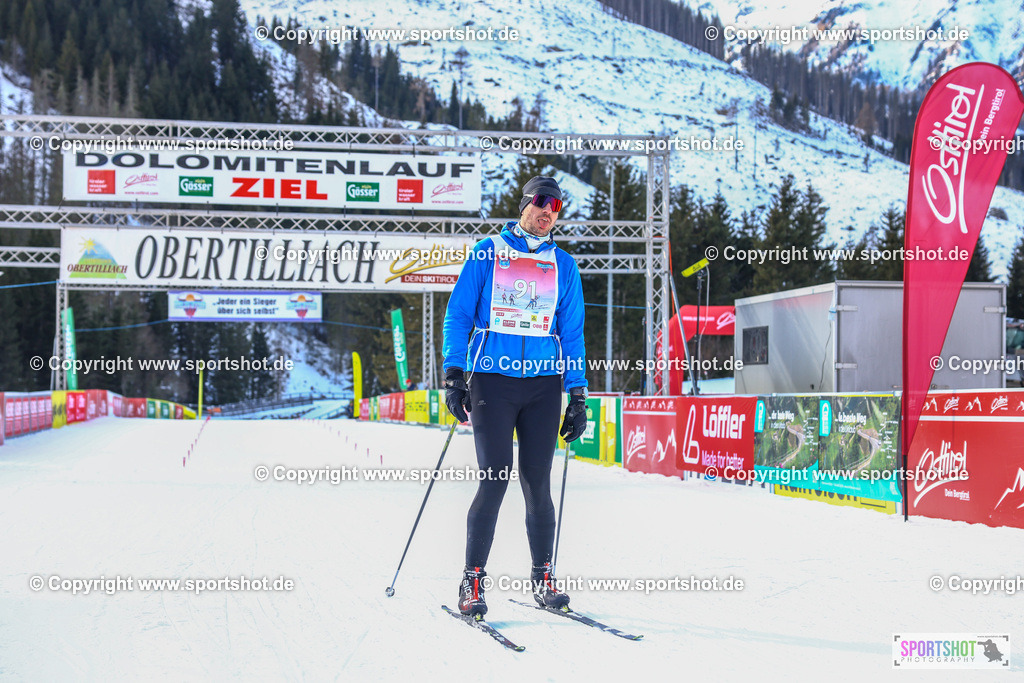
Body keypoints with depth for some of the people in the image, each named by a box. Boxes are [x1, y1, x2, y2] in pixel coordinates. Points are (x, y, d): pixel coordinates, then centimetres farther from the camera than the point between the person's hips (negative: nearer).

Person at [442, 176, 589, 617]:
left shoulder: (563, 265, 13)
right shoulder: (487, 254, 6)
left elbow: (572, 332, 14)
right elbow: (458, 315, 5)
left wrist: (577, 395, 8)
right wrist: (453, 377, -5)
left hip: (544, 385, 2)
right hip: (492, 380, -2)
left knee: (537, 485, 1)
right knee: (495, 481, -9)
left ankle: (543, 577, 14)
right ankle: (472, 579, 3)